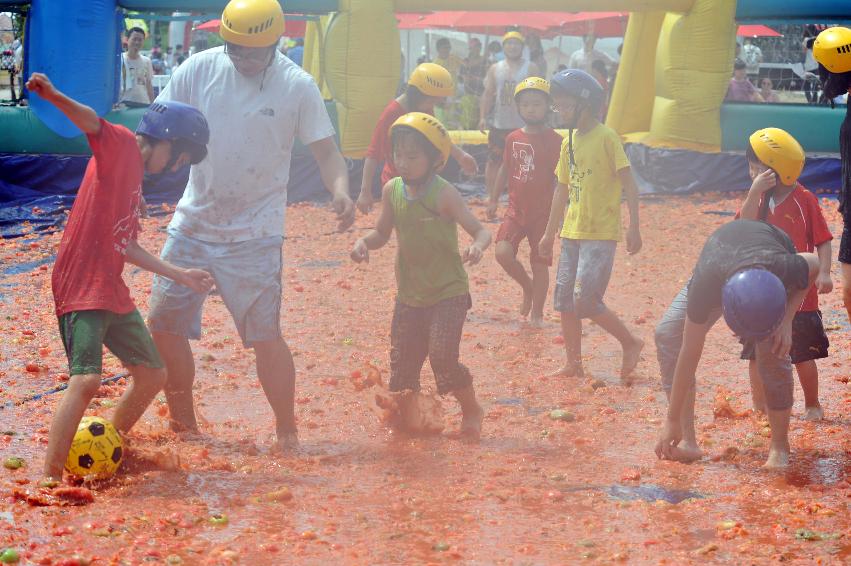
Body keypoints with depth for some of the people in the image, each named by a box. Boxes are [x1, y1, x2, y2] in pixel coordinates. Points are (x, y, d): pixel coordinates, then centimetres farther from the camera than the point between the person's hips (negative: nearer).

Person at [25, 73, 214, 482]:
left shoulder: (135, 174, 20)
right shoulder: (120, 145, -5)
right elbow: (92, 122, -28)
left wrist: (179, 275, 30)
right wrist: (53, 96, -48)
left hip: (112, 293, 10)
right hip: (81, 287, -10)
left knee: (152, 375, 17)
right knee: (87, 379, -22)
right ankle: (51, 476, -18)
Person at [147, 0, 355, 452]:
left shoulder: (297, 86, -9)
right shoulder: (199, 70, -3)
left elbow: (325, 150, -6)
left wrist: (340, 191, -26)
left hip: (255, 235, -3)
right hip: (193, 223, 4)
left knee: (265, 336, -7)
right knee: (163, 324, 4)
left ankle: (287, 433, 11)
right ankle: (183, 426, 22)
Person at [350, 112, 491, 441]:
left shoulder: (443, 195, -17)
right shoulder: (392, 191, -1)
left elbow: (480, 231, -17)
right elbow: (383, 232, 12)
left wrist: (477, 247, -40)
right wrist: (364, 242, -9)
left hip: (447, 292, -6)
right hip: (409, 294, 6)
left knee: (442, 355, -15)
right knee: (402, 360, 8)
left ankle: (472, 411, 8)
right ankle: (407, 416, 28)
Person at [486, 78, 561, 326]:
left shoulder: (554, 141, -9)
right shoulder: (513, 138, 4)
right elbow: (505, 169, 16)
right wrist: (494, 200, 17)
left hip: (543, 212, -3)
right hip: (516, 209, 3)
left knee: (539, 264, 4)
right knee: (503, 252, -14)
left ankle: (537, 313, 18)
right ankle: (527, 286, 14)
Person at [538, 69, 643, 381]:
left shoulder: (606, 137, -11)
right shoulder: (569, 142, 11)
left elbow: (628, 182, -12)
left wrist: (634, 226, -17)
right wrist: (549, 233, 20)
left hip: (601, 235, -8)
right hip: (571, 233, 8)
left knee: (585, 300, -13)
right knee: (565, 302, 8)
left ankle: (631, 343, 6)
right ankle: (573, 364, 17)